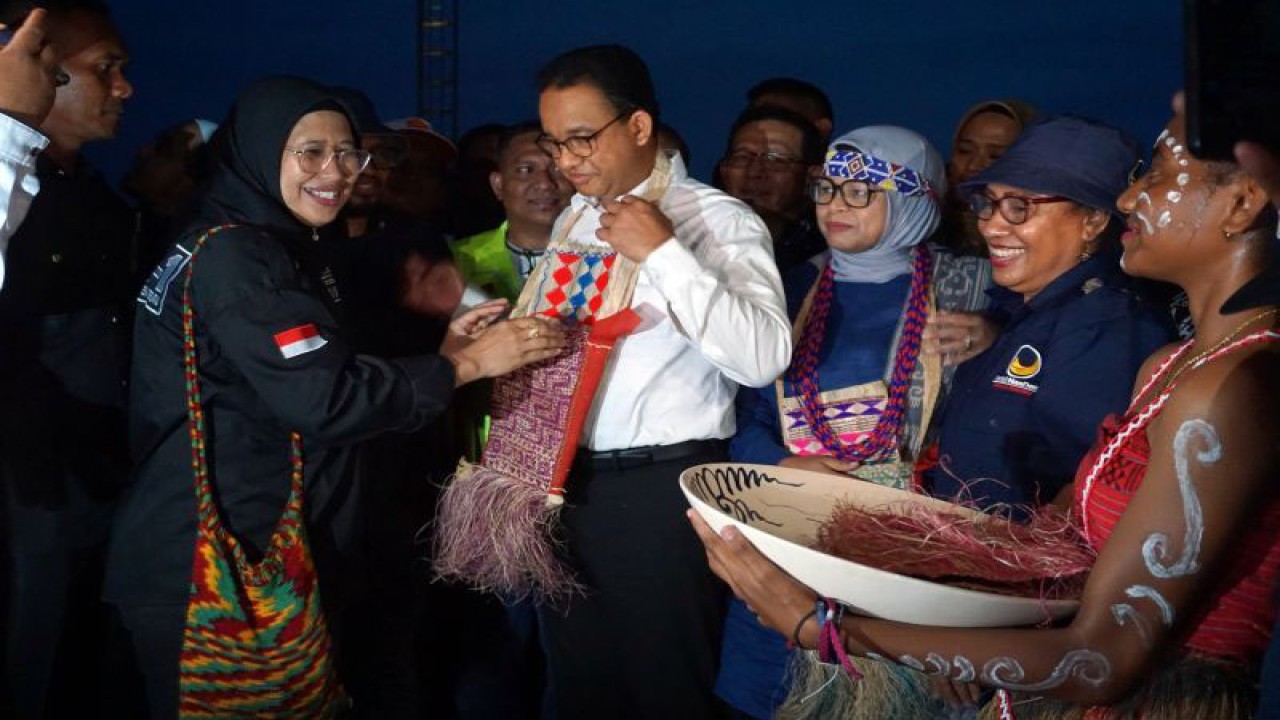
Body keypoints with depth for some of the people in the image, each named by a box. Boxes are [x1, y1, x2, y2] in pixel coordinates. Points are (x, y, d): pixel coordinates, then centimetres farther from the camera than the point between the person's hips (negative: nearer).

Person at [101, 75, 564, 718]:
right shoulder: (232, 256, -17)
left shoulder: (251, 249, 14)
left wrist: (439, 349, 2)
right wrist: (465, 364, -18)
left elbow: (304, 375, 12)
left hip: (245, 559, 10)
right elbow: (323, 399, -25)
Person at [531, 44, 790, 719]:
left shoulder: (718, 220, -10)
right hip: (564, 480, 7)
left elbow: (763, 358, -22)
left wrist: (663, 253, -23)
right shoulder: (574, 219, 13)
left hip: (660, 491, -6)